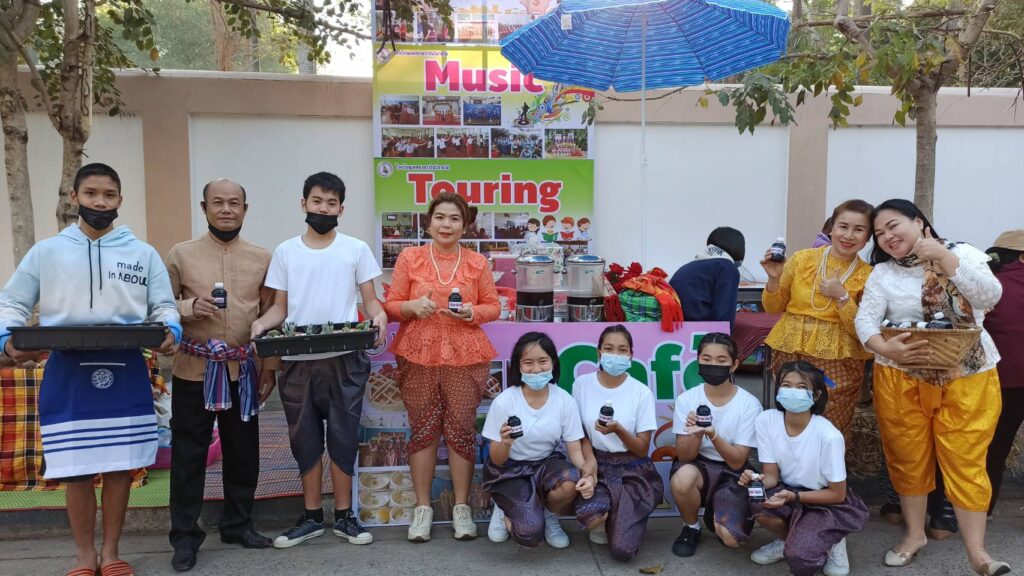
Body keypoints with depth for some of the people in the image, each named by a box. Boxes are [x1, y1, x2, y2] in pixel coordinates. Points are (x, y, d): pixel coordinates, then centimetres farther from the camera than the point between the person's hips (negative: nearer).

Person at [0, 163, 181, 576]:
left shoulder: (143, 254, 7)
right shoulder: (46, 252, 5)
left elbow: (164, 306, 6)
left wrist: (170, 330, -16)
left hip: (125, 375, 1)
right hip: (68, 375, 0)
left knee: (120, 466, 7)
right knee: (76, 471, 4)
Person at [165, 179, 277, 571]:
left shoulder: (262, 259, 4)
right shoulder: (181, 254, 0)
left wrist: (270, 369, 5)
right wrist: (190, 308, -18)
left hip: (244, 371, 2)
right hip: (194, 371, -2)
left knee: (243, 451, 11)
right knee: (188, 453, 5)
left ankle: (237, 524, 28)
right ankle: (185, 535, 17)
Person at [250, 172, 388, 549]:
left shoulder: (356, 249, 3)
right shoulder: (286, 251, 8)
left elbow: (370, 300, 2)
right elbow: (280, 307, 9)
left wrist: (378, 317, -19)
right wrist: (261, 323, -11)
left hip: (344, 360, -2)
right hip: (297, 361, 2)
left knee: (343, 437, 5)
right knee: (305, 439, 10)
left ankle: (344, 516, 19)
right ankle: (312, 517, 23)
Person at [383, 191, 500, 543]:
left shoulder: (477, 262, 6)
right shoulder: (409, 258, 4)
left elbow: (493, 307, 8)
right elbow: (391, 306, 5)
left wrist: (473, 312, -12)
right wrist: (413, 306, -16)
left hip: (465, 356, 0)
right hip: (418, 356, 0)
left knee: (461, 429, 1)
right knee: (422, 430, 3)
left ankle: (461, 507, 15)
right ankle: (423, 507, 16)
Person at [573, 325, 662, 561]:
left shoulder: (641, 392, -8)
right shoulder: (582, 384, -3)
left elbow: (642, 449, -6)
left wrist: (617, 430, -24)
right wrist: (590, 459, -13)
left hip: (632, 471, -1)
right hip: (599, 465, 1)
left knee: (622, 550, -17)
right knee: (588, 514, -33)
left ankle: (630, 517, 18)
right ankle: (604, 519, 6)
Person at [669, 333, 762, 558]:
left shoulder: (749, 404, -13)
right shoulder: (686, 399, -10)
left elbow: (737, 461, -16)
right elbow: (684, 457, -10)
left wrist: (713, 435, -34)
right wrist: (696, 434, -31)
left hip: (731, 473, 0)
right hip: (698, 465, 1)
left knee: (732, 539, -21)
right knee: (682, 478, -35)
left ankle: (714, 515, 17)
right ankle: (691, 528, -3)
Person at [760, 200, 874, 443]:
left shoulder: (867, 275, 0)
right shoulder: (802, 258, 3)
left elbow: (861, 331, -3)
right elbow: (773, 308, 10)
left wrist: (842, 297, -15)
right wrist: (774, 279, -8)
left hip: (837, 362, -1)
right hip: (791, 353, 1)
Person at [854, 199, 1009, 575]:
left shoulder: (962, 254, 1)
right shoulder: (883, 273, 2)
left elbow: (990, 296, -14)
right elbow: (865, 319, -8)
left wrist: (943, 257, -18)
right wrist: (886, 349, -28)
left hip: (968, 377, -1)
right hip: (901, 379, 1)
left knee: (966, 462, 1)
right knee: (908, 458, 10)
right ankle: (915, 533, 29)